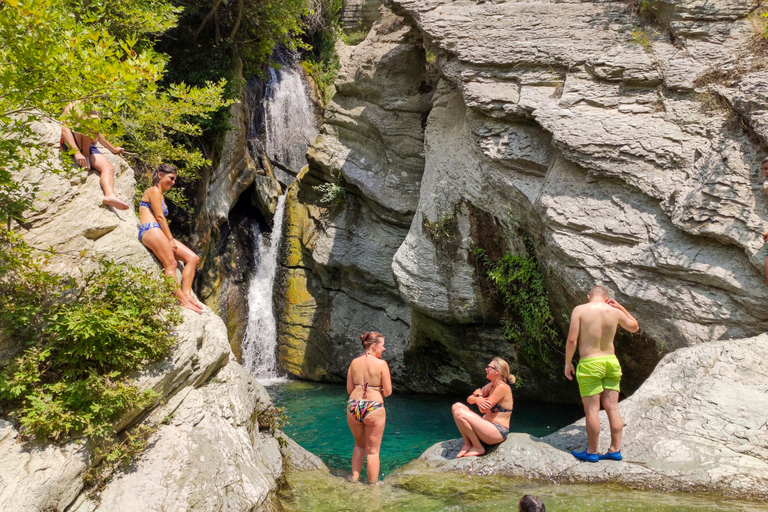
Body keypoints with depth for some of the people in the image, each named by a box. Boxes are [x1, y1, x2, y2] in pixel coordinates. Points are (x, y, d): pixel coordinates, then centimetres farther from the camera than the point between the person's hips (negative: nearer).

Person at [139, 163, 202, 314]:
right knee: (171, 264, -23)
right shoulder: (154, 190, 1)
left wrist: (170, 239, 9)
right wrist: (170, 239, -10)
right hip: (150, 230, -10)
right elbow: (159, 217, -8)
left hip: (161, 233, 10)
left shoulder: (160, 194, 30)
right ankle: (181, 300, -31)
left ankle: (186, 294, -14)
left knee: (192, 258, -1)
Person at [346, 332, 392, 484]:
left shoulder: (354, 362, 4)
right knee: (372, 451, 10)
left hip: (353, 406, 4)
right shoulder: (381, 364, -8)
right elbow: (388, 391, -7)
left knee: (359, 445, 26)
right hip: (373, 408, -4)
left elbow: (349, 389, 7)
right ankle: (373, 486, 16)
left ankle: (354, 478, 21)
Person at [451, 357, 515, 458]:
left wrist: (479, 395, -3)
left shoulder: (503, 388, -17)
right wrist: (476, 399, -16)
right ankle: (467, 443, -1)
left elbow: (484, 409, -21)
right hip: (488, 426, 10)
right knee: (456, 406, 1)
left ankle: (478, 447, -9)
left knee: (460, 414, -25)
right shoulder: (491, 385, 11)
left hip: (498, 432, -10)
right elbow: (469, 399, 8)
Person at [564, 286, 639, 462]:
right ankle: (615, 450, 14)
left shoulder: (580, 310, -8)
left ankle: (592, 452, 8)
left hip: (589, 364, -4)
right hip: (611, 361, 4)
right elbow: (634, 327, 23)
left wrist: (568, 362, -1)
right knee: (612, 407, 9)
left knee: (592, 409, 1)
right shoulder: (615, 312, 3)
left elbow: (572, 339, -12)